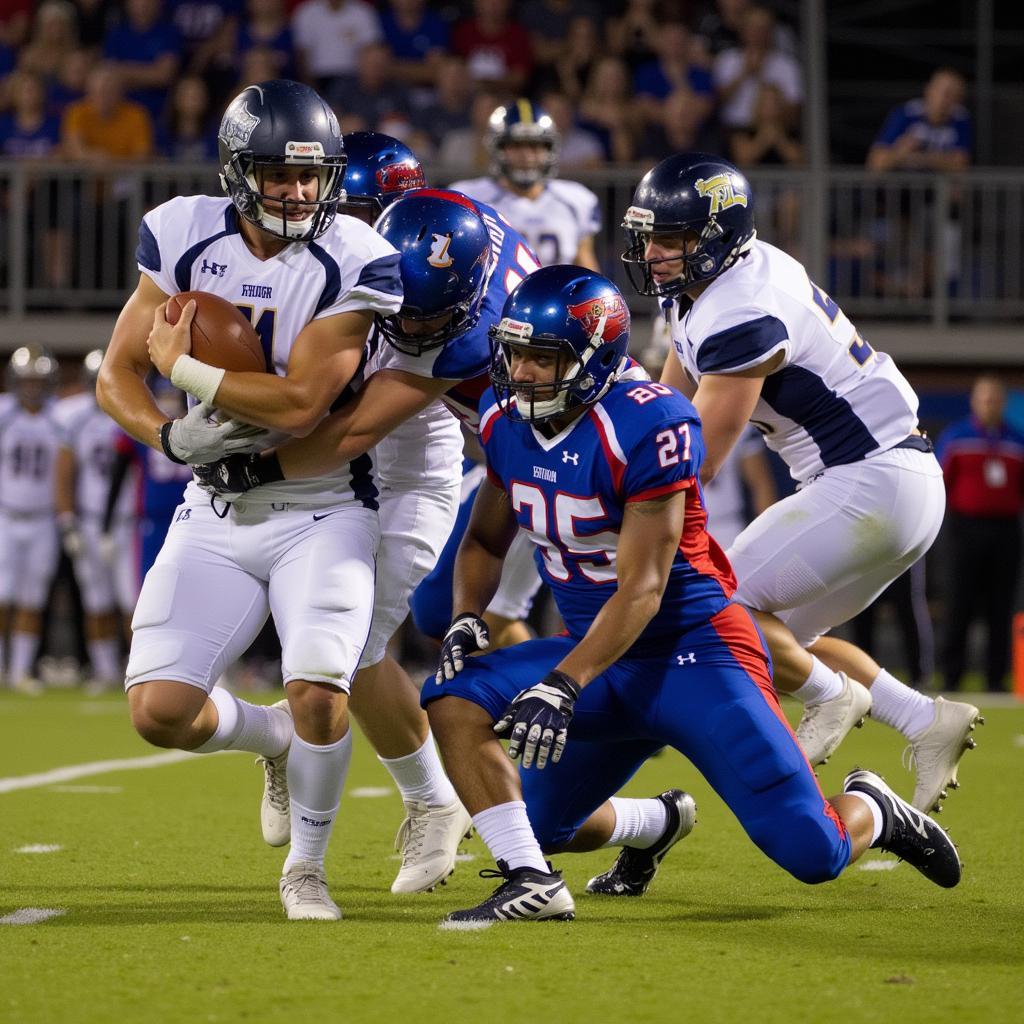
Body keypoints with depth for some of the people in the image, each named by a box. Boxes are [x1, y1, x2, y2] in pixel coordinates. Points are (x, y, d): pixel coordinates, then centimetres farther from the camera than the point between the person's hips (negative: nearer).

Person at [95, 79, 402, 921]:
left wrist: (183, 367, -15)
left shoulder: (356, 262, -15)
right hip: (217, 514, 3)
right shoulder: (184, 236, -4)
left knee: (319, 699, -22)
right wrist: (172, 435, -19)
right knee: (158, 711, -9)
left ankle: (306, 868, 6)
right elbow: (116, 377, 0)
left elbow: (300, 403, -22)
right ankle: (277, 739, 26)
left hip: (322, 512, -3)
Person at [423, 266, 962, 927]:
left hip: (694, 648, -7)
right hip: (600, 655, 7)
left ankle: (871, 812, 25)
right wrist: (466, 619, -5)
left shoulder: (646, 427, -24)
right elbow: (487, 539, 15)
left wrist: (562, 687, -35)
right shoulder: (507, 423, -2)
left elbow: (641, 591, -25)